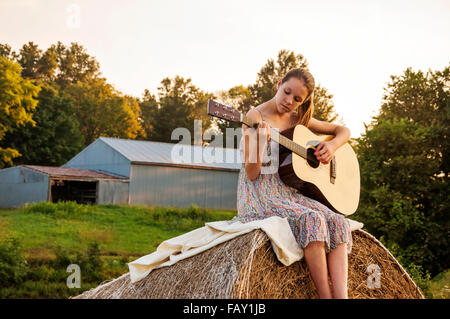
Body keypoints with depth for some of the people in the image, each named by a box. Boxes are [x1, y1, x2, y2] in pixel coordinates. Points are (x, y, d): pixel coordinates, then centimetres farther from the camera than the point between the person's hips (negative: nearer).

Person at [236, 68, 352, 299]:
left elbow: (343, 131, 23)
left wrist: (332, 146, 0)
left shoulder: (298, 119, 13)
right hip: (259, 195, -6)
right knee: (311, 219, -32)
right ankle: (325, 295, -27)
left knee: (337, 223, -20)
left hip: (288, 191, 6)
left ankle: (341, 296, -30)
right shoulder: (256, 116, -6)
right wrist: (260, 143, -29)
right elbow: (252, 174, -12)